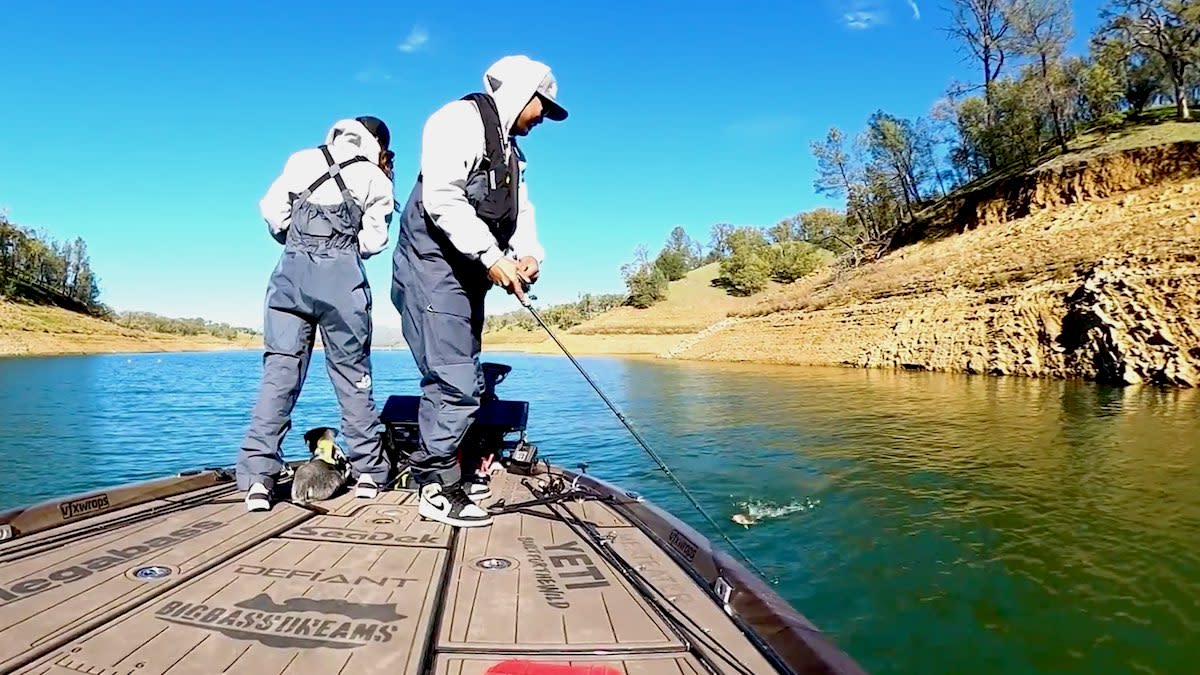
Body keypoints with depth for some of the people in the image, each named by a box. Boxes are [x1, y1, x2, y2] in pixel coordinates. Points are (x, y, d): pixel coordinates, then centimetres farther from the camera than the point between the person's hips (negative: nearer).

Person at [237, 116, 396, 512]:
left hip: (292, 268, 2)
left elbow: (271, 210, 7)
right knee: (352, 372, 5)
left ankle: (257, 477, -6)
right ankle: (368, 472, 11)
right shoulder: (377, 179, 10)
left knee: (279, 370, 1)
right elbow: (372, 242, 1)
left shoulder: (303, 159, 16)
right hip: (341, 274, -2)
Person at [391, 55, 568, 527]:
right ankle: (436, 488, 0)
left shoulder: (509, 149, 22)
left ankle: (446, 471, 26)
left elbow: (521, 210, 14)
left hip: (468, 275, 10)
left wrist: (529, 253, -6)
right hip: (432, 267, -10)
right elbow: (442, 198, -21)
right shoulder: (461, 120, -8)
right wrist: (491, 257, -26)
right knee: (456, 381, -12)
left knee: (462, 379, 14)